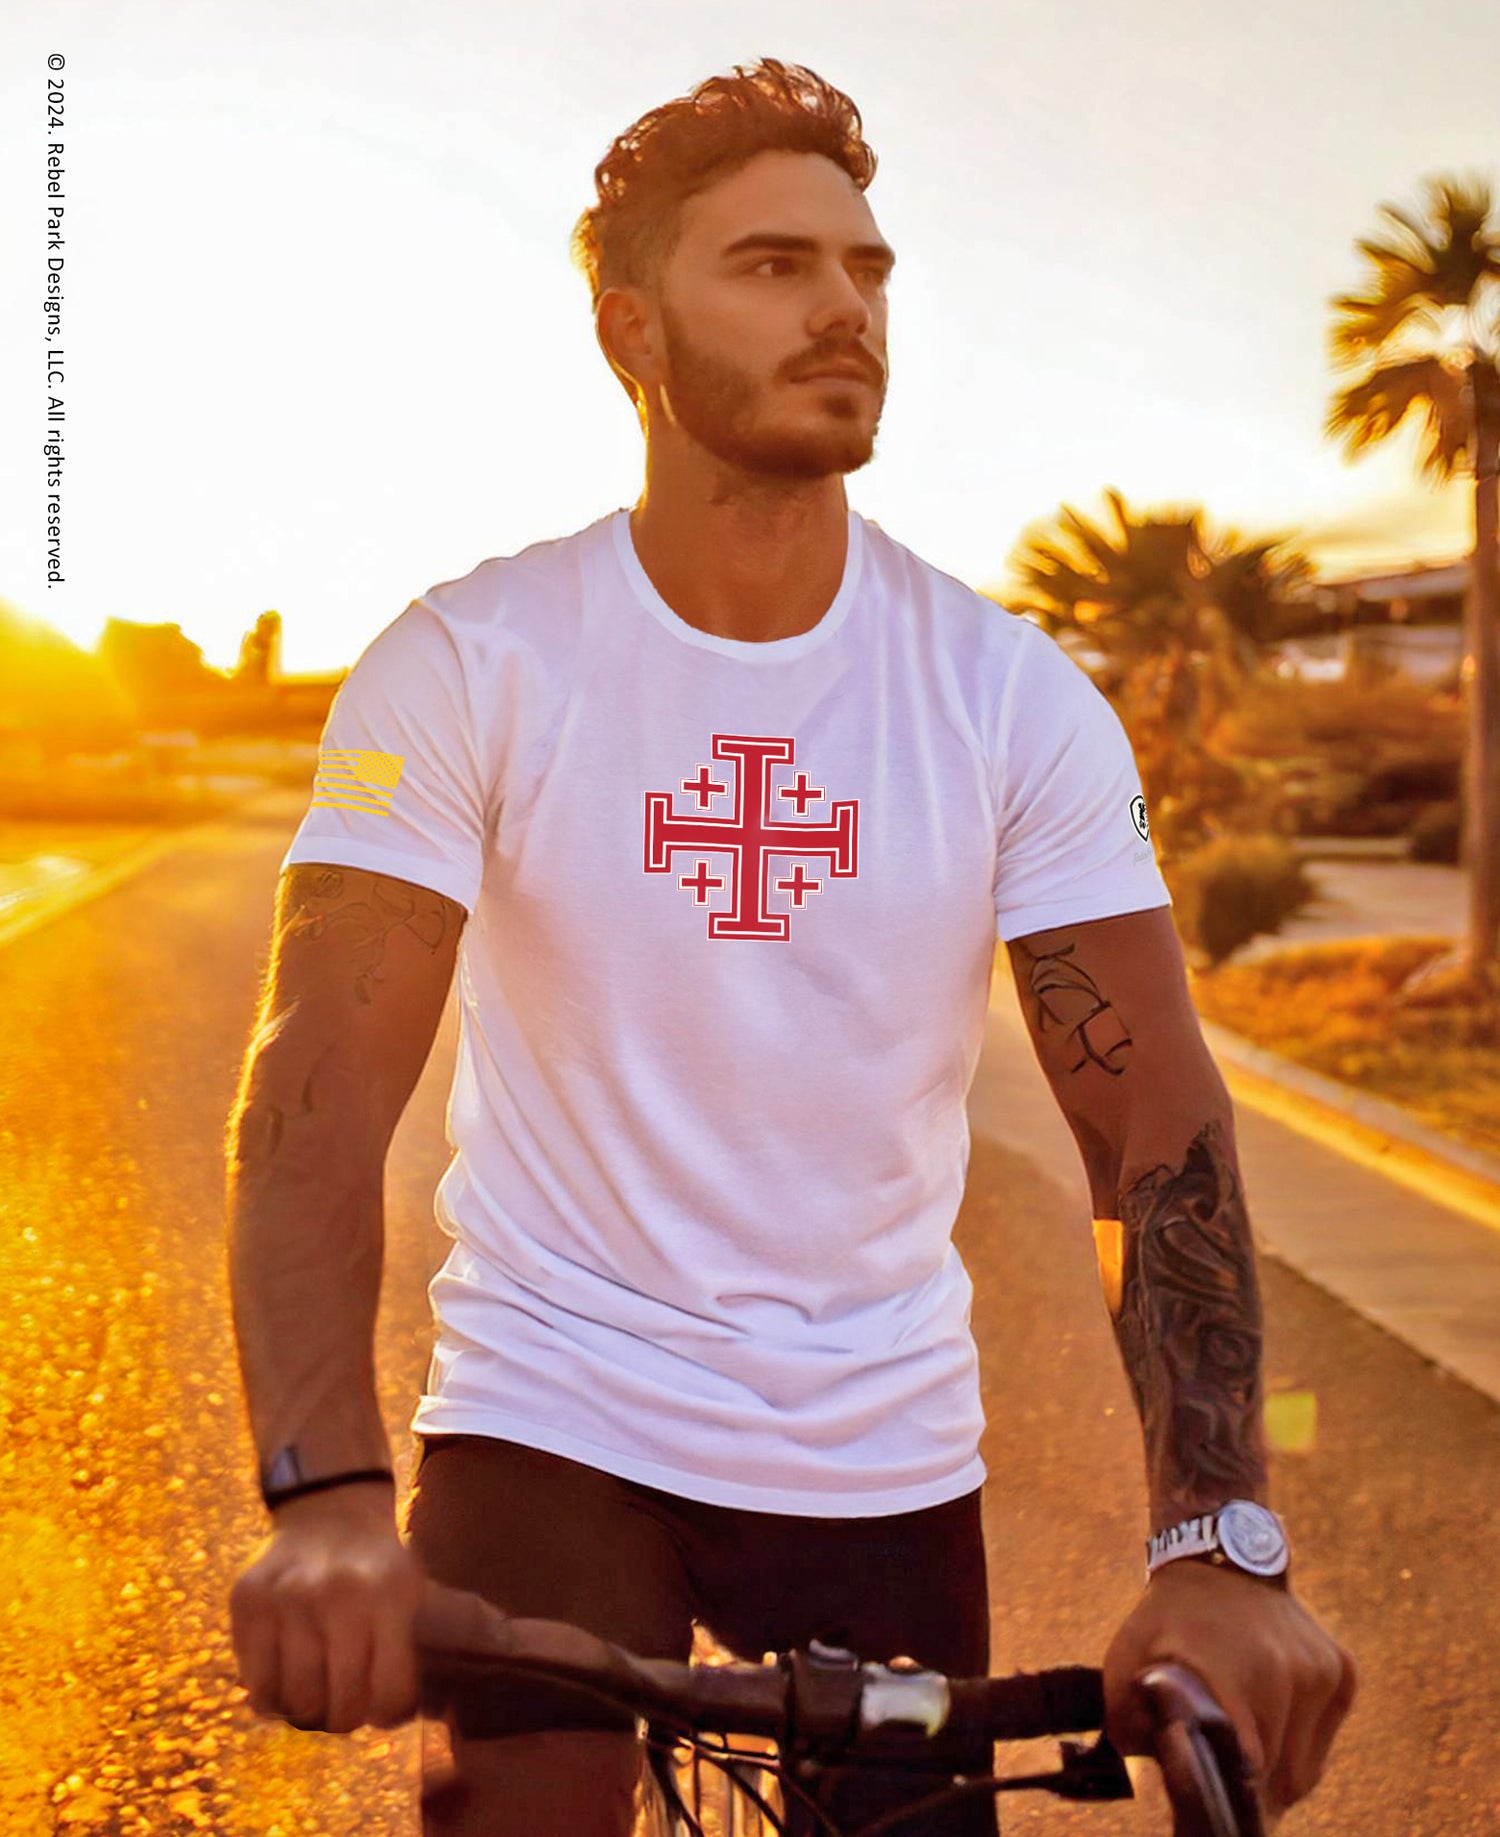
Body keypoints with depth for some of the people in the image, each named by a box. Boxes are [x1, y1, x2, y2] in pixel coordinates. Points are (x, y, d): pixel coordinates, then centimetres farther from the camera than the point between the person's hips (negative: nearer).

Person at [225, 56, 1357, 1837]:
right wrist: (327, 1496, -34)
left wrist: (1220, 1544, -24)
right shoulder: (467, 667, -11)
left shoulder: (1015, 699, -6)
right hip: (551, 1422, -2)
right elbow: (319, 1088, -18)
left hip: (883, 1453, 2)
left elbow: (1154, 1114, -11)